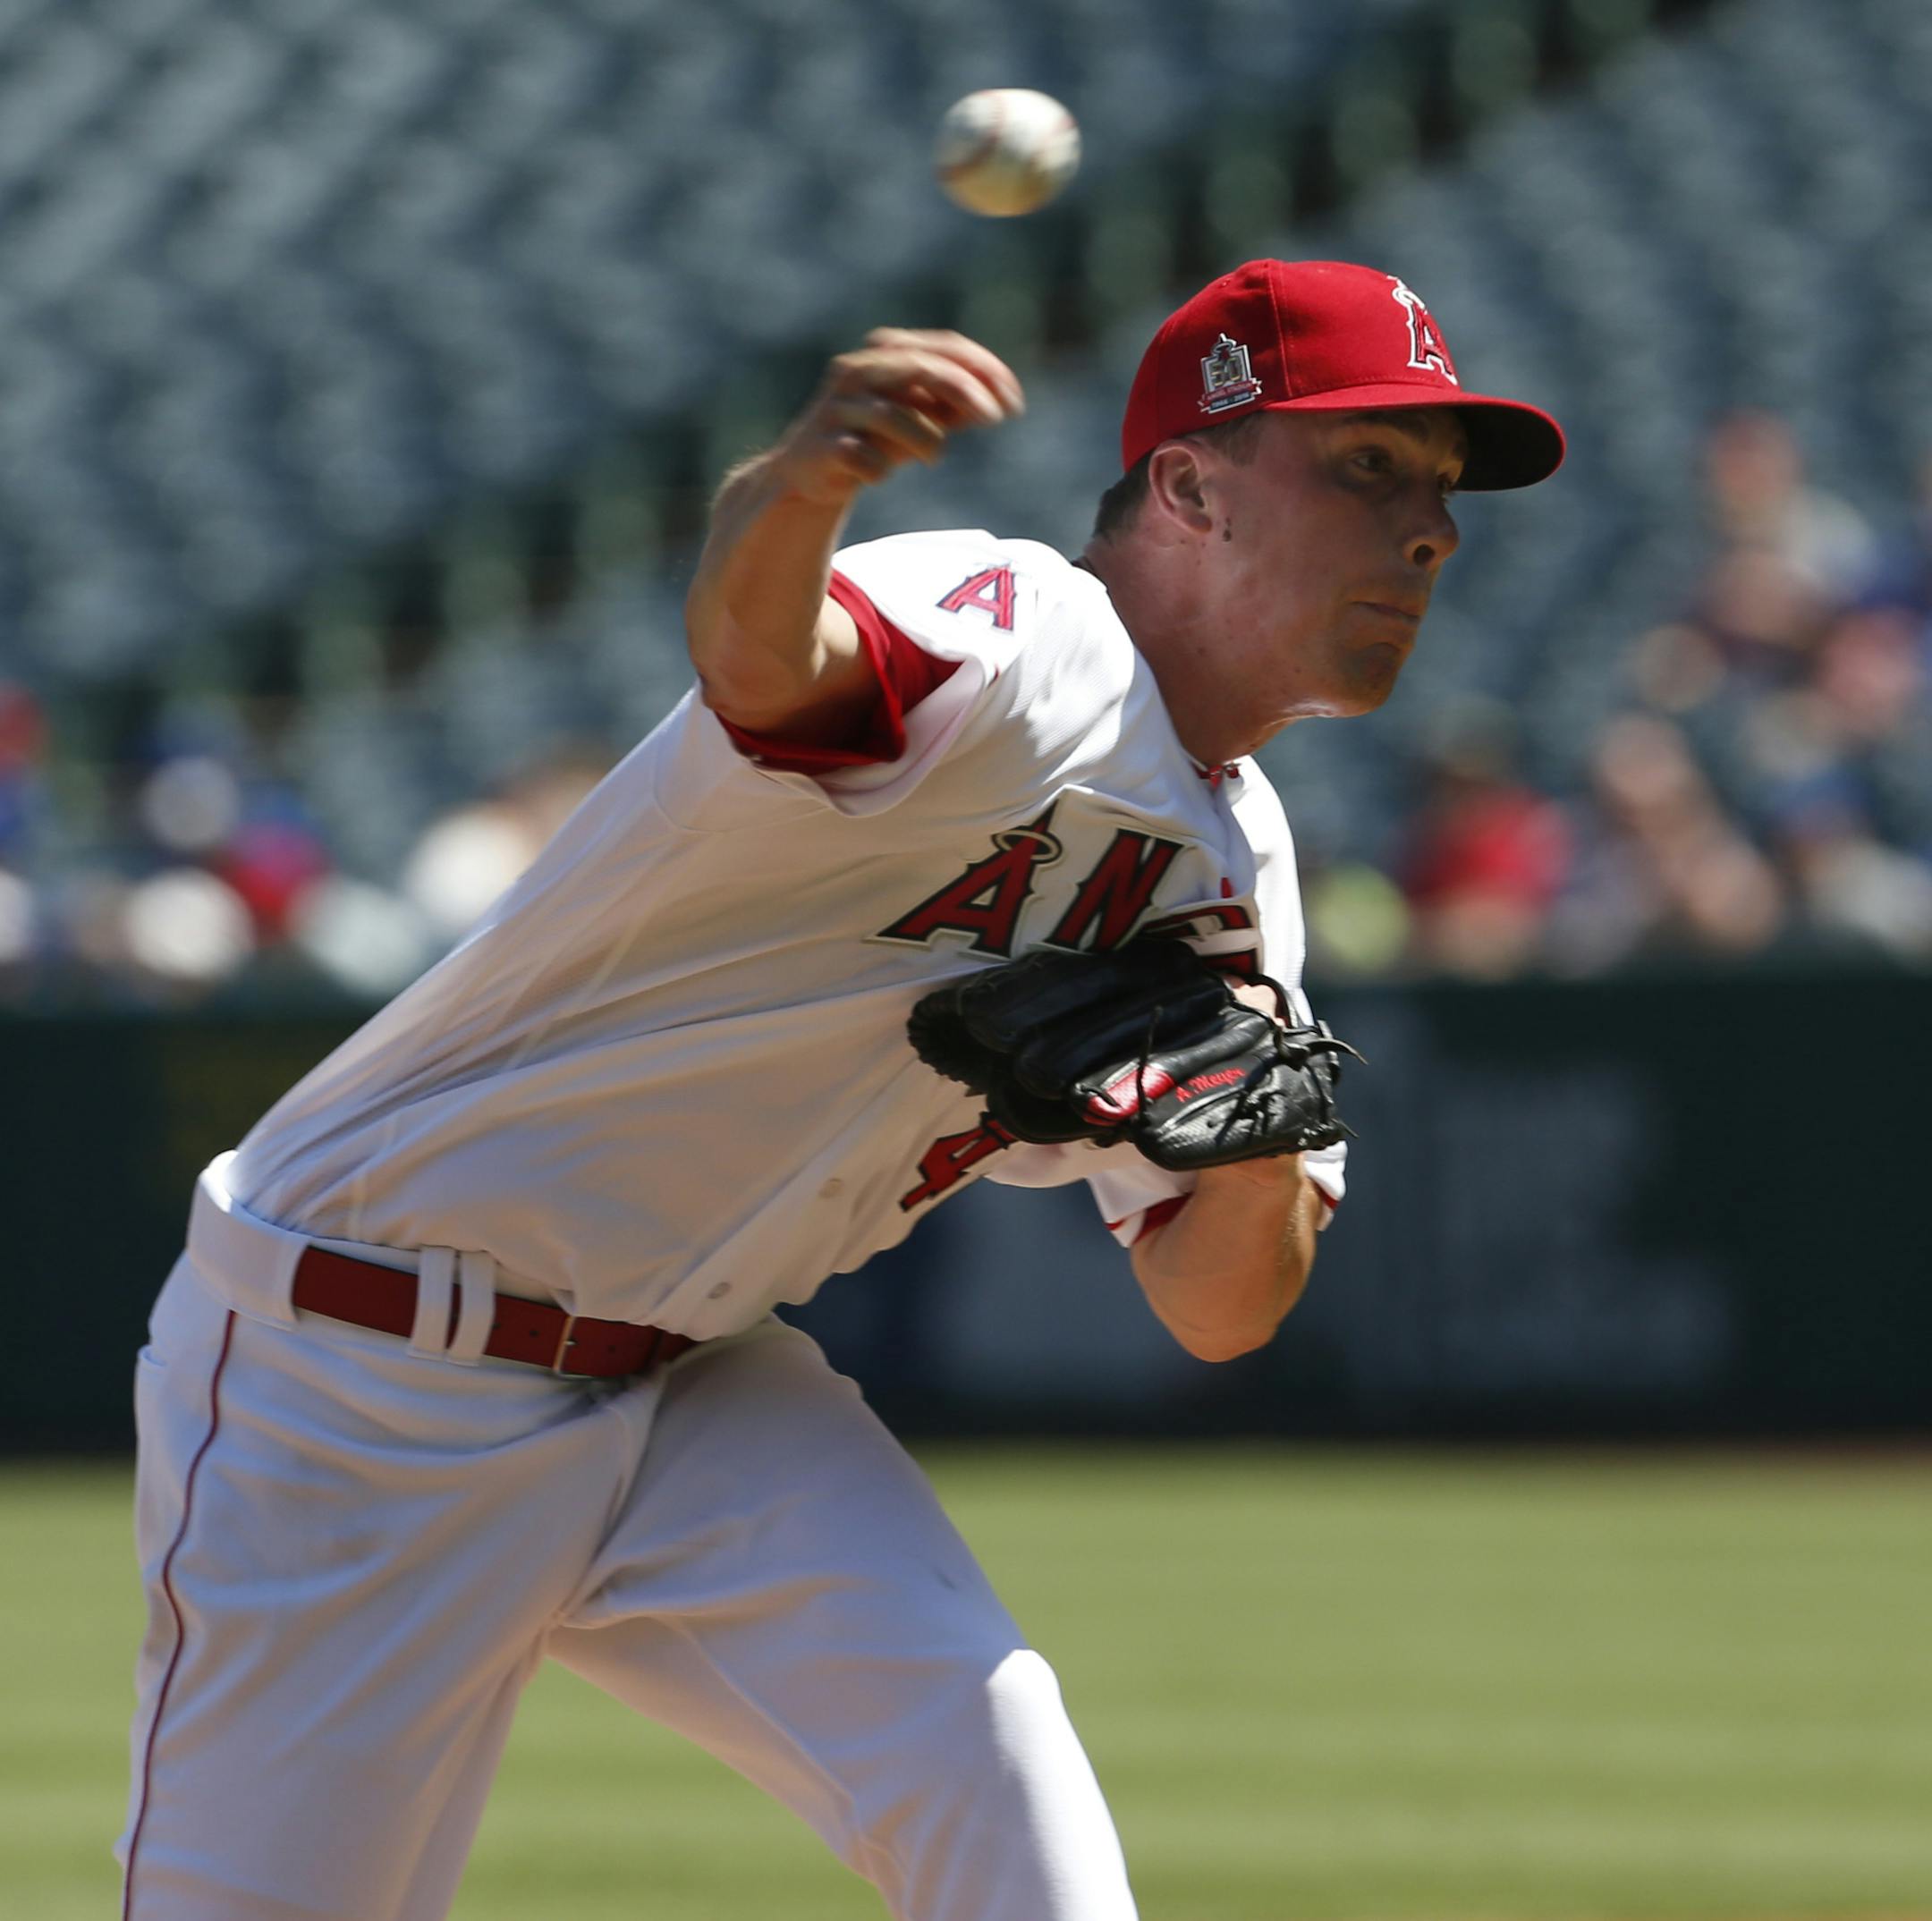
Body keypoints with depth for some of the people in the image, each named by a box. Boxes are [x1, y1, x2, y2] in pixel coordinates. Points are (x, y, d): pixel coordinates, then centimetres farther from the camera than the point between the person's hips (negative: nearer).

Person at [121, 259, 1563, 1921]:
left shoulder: (1227, 867, 6)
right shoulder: (1019, 652, -20)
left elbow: (1215, 1312, 8)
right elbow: (760, 656, -44)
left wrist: (1265, 1146, -15)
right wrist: (795, 494, -68)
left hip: (694, 1392, 7)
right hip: (354, 1398, -7)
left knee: (975, 1743, -16)